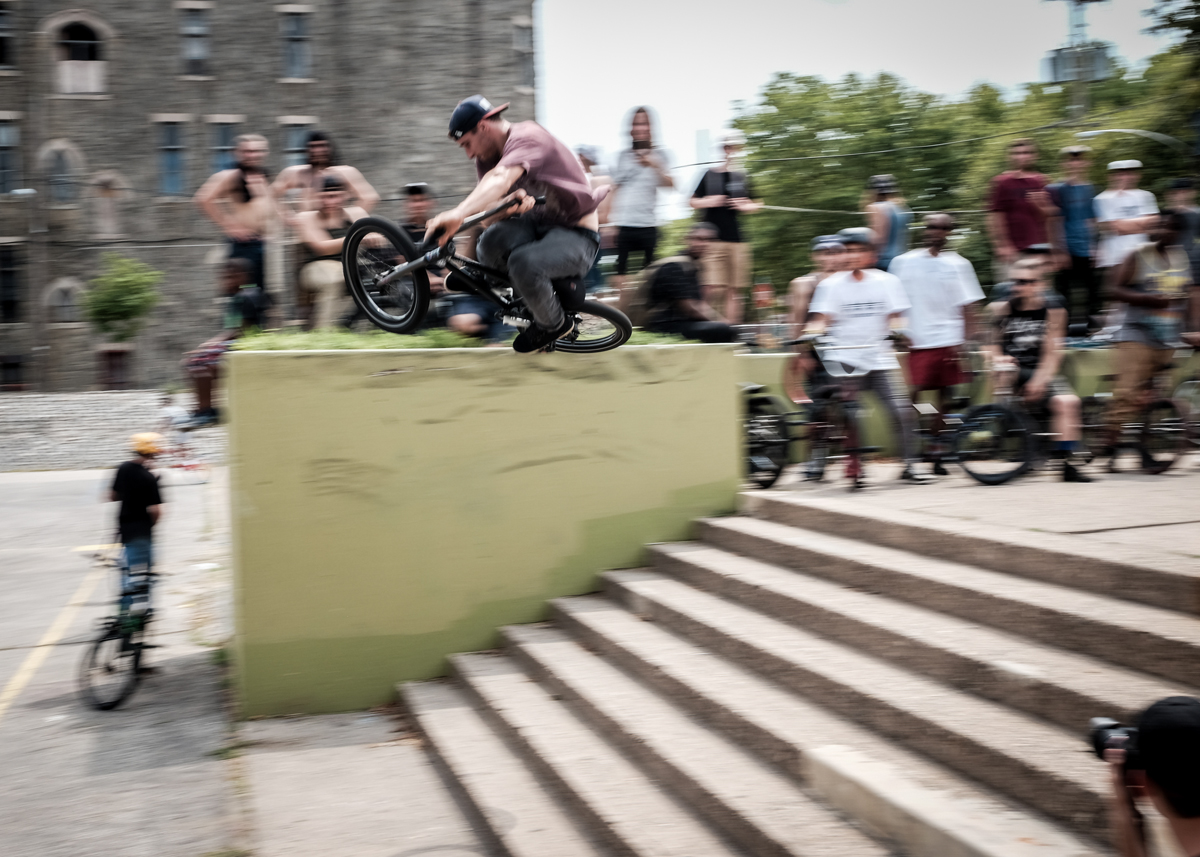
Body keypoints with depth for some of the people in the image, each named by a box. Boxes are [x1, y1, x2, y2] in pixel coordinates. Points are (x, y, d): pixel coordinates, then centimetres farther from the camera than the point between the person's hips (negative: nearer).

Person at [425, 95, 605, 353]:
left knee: (523, 263, -36)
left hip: (576, 235, -7)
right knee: (491, 242, -26)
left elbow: (501, 178, -43)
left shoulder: (526, 137, -22)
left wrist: (458, 213, -59)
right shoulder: (486, 158, 5)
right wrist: (511, 203, -31)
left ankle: (555, 325, -7)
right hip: (538, 224, 7)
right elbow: (488, 205, -6)